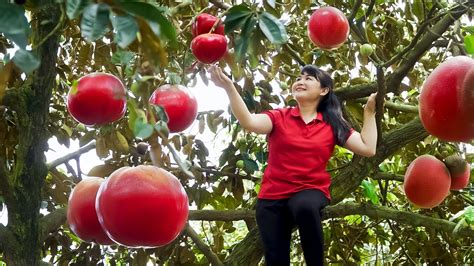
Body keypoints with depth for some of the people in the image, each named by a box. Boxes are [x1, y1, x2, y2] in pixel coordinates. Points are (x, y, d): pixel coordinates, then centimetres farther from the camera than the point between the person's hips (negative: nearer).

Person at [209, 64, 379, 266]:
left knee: (305, 206, -38)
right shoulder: (279, 117, 2)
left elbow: (368, 148, 1)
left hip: (311, 192, -1)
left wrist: (369, 112, 3)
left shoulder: (332, 125, 6)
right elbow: (249, 122, -17)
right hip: (272, 197, 1)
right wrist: (229, 88, -29)